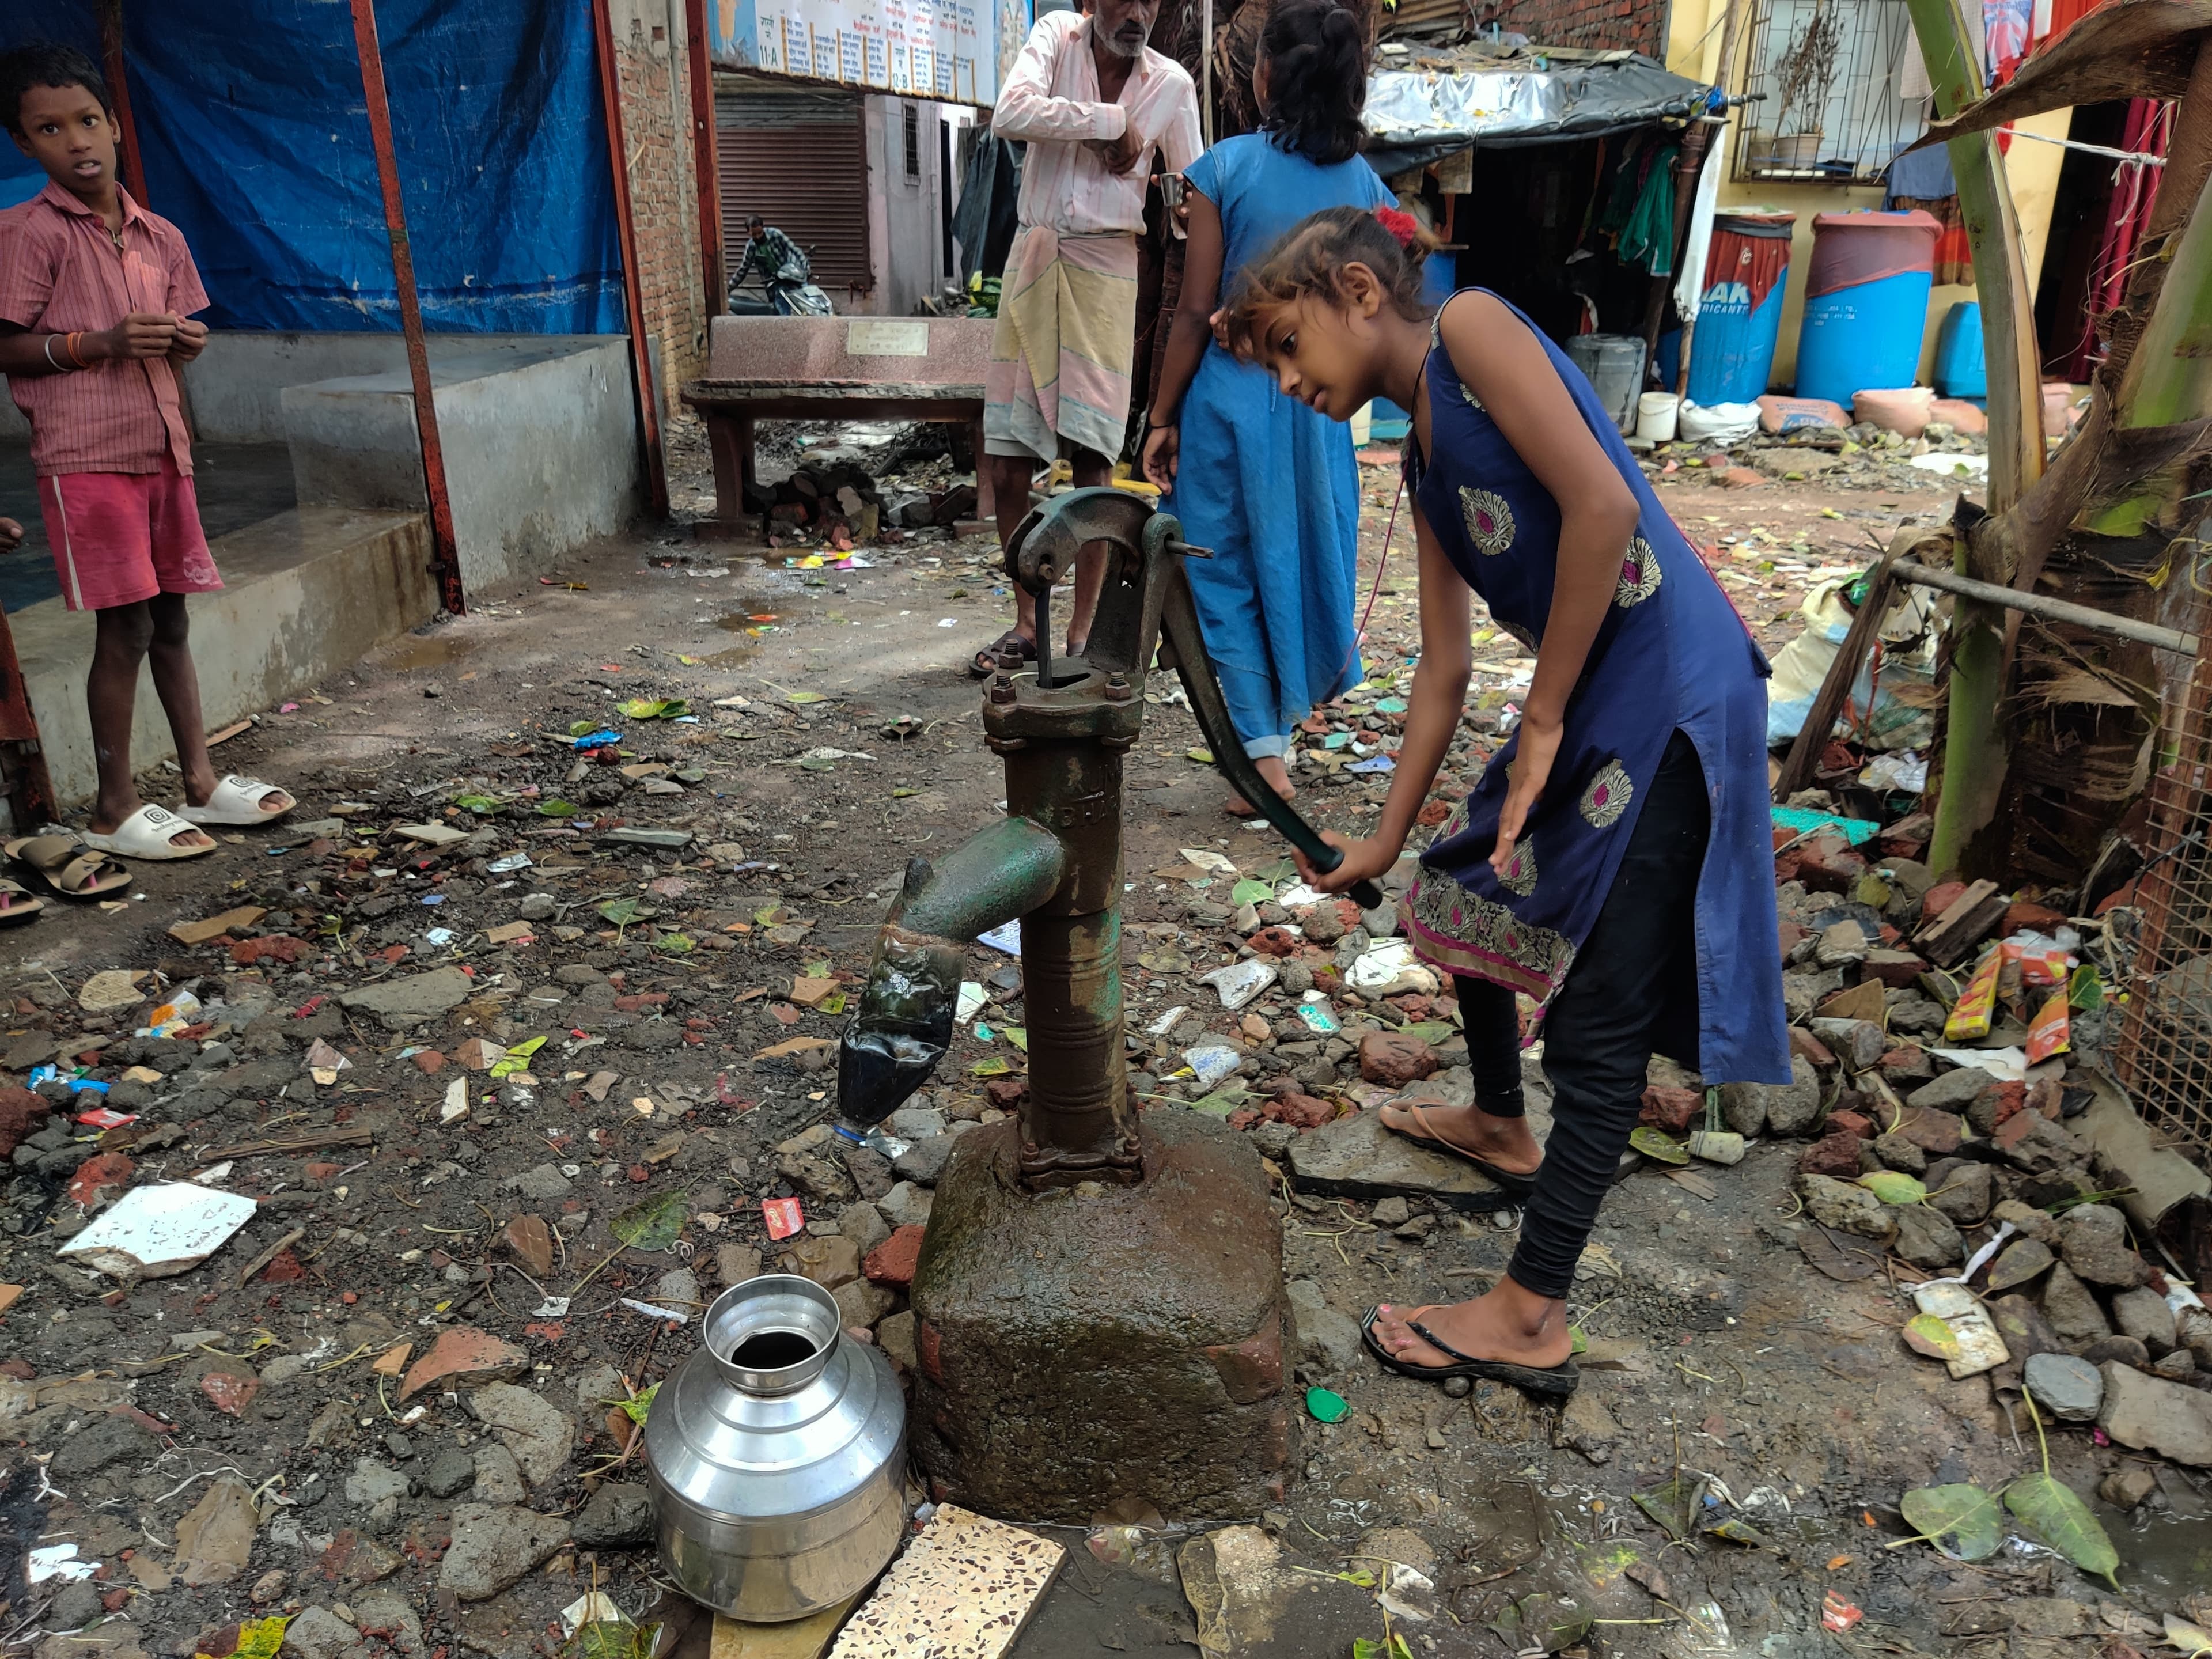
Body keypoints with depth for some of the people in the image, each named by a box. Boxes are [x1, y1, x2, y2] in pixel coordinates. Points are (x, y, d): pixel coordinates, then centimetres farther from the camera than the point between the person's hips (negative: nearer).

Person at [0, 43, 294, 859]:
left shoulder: (160, 237, 13)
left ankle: (201, 781, 19)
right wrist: (99, 342, -19)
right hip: (84, 456, -6)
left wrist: (185, 340, 0)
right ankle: (114, 809, 4)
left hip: (162, 447, 6)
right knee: (125, 626, -6)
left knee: (172, 619, 10)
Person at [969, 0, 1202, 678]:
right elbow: (1010, 113, -16)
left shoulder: (1171, 84, 3)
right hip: (1031, 258, 1)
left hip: (1105, 270, -1)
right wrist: (1110, 122, -13)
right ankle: (1026, 623, 15)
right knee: (1005, 465, 0)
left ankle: (1082, 634, 2)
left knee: (1092, 464, -9)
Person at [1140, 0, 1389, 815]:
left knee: (1230, 571, 6)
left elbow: (1196, 311, -9)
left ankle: (1265, 755, 6)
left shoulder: (1225, 168, -8)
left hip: (1230, 395, -3)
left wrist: (1162, 417, -2)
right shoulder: (1366, 185, 3)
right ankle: (1285, 721, 32)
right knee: (1306, 558, 18)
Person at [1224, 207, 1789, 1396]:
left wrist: (1543, 719, -14)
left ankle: (1532, 1319, 11)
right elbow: (1443, 669, 15)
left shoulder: (1471, 329, -9)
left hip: (1669, 701, -9)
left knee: (1594, 1019, -2)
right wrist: (1383, 842, 18)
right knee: (1465, 898, 24)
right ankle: (1499, 1126, 49)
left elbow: (1602, 506, -21)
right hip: (1581, 707, 9)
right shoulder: (1424, 462, 14)